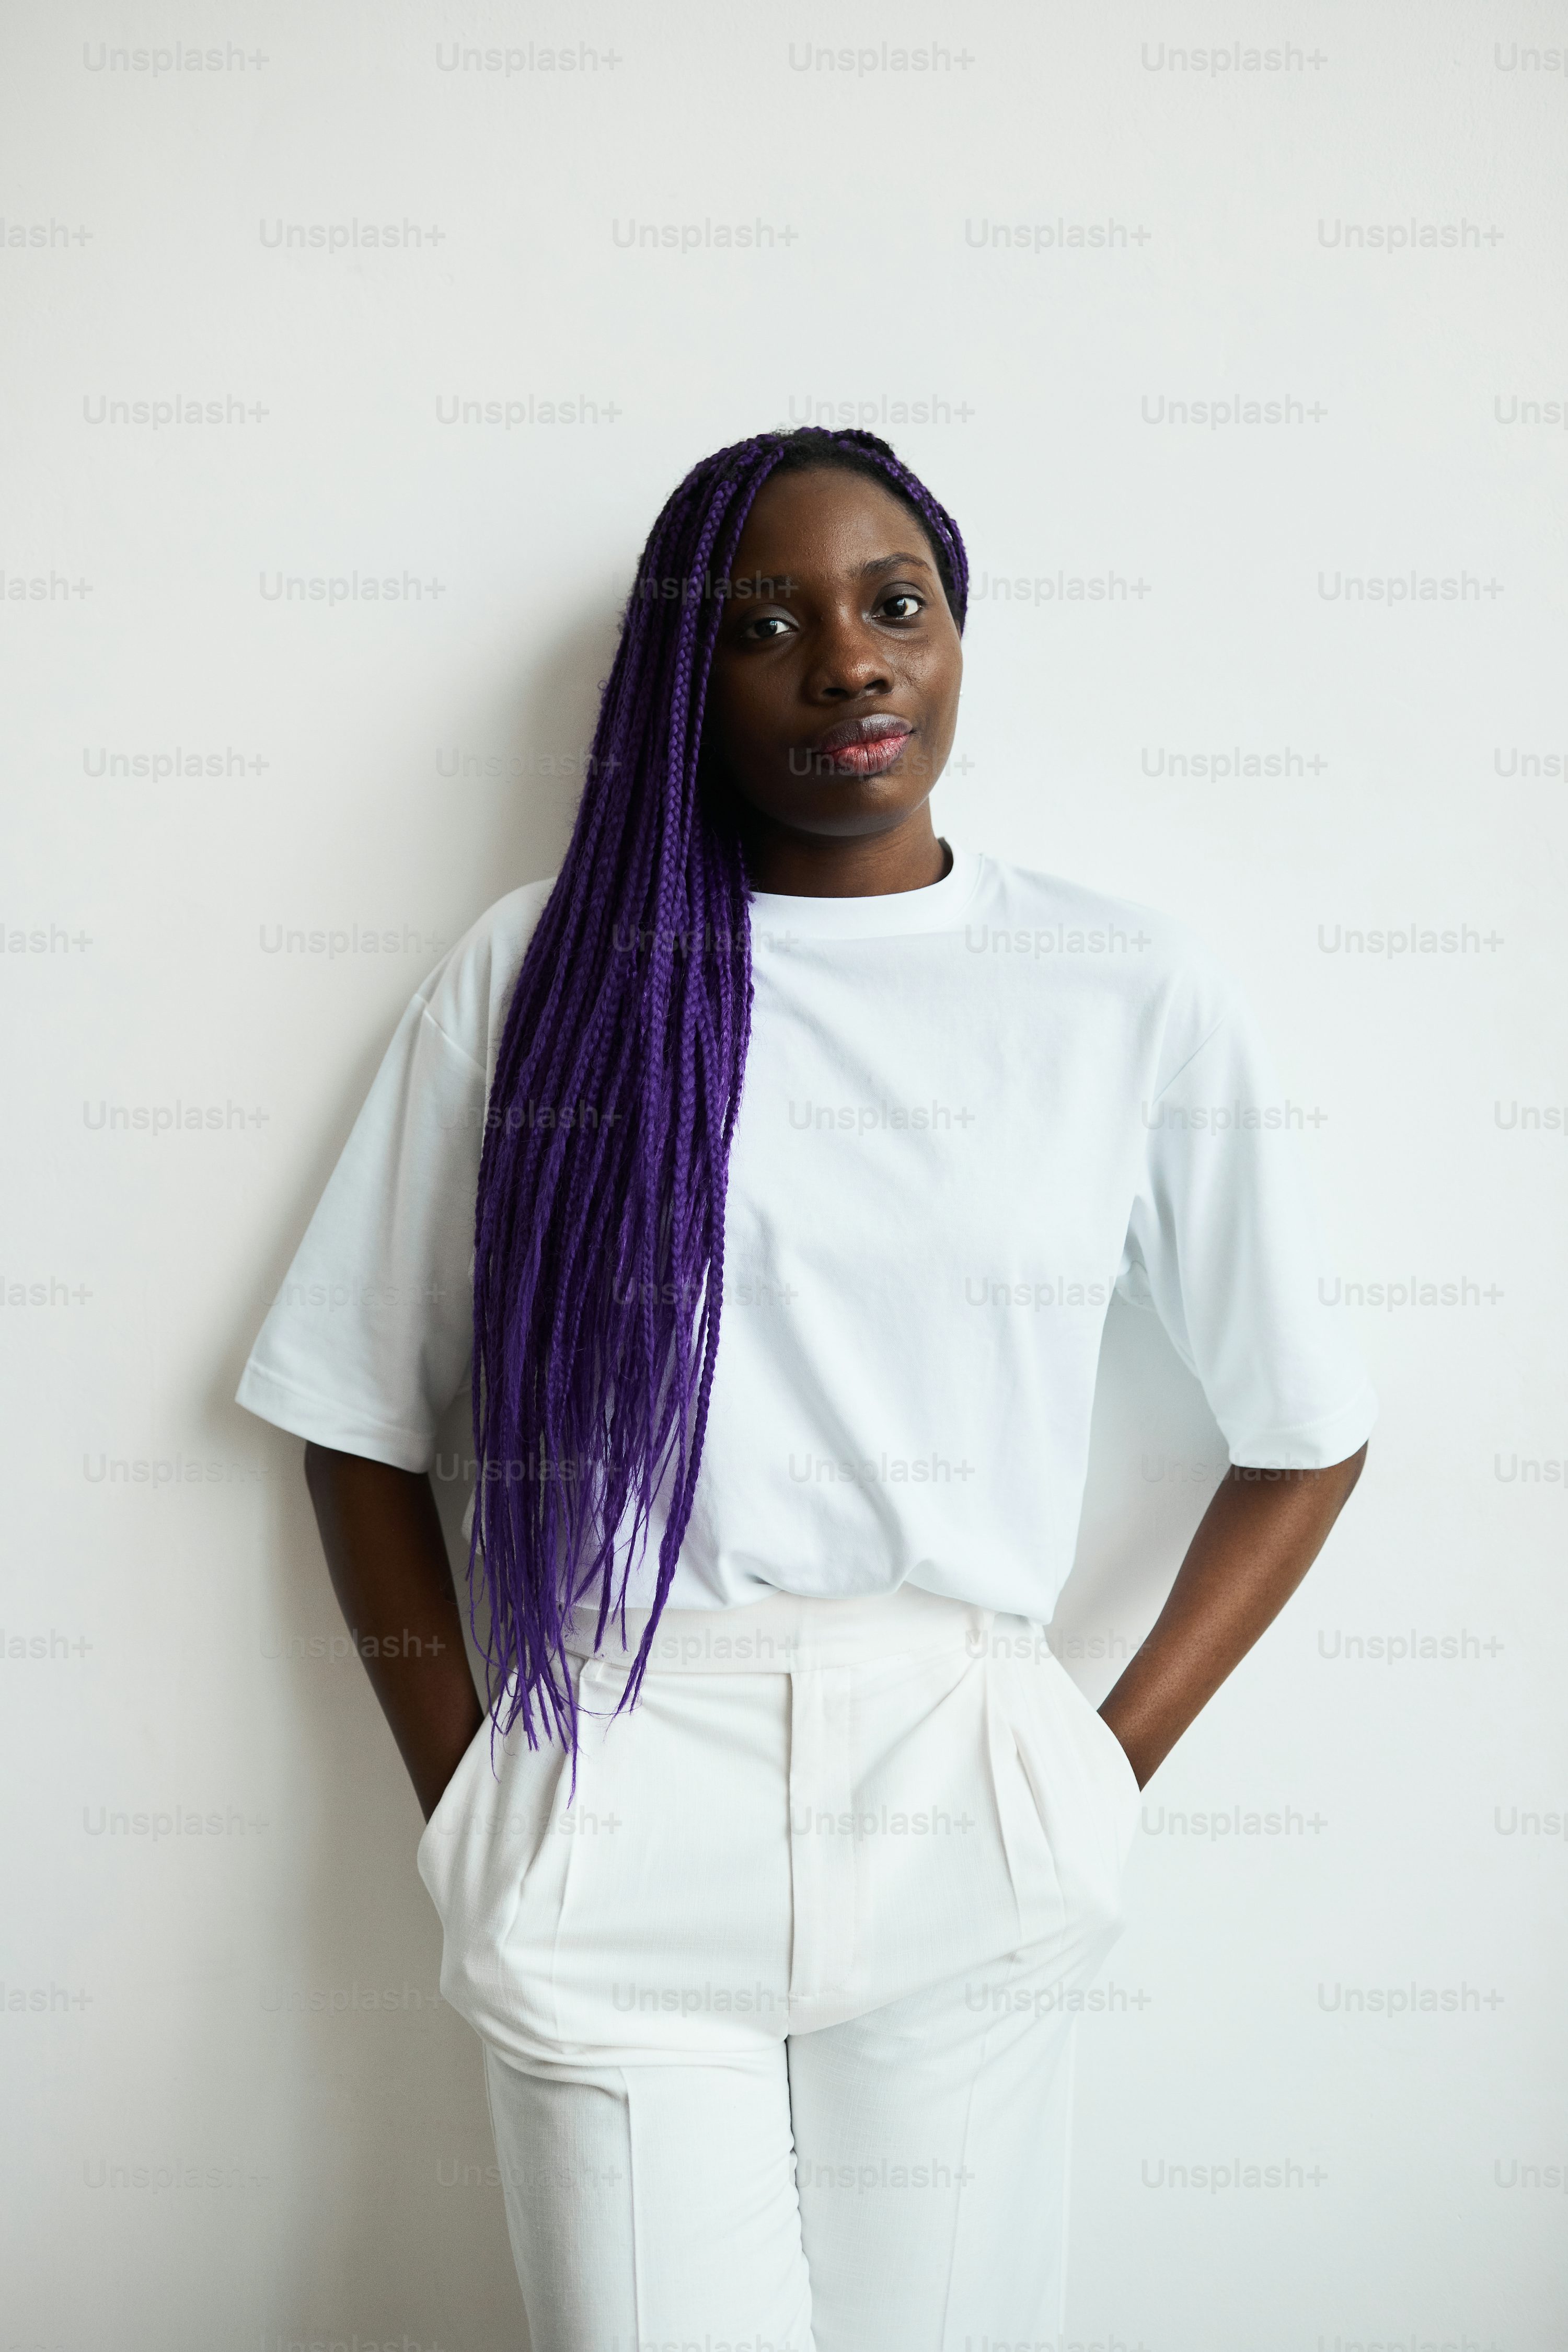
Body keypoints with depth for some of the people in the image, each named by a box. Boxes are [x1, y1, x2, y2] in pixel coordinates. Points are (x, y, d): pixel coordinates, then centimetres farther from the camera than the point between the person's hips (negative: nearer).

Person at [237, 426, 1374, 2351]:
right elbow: (361, 1420, 6)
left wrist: (1105, 1778, 2)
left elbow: (1304, 1440, 9)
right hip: (608, 1839, 0)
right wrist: (464, 1804, 1)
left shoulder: (1135, 999, 2)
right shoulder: (542, 970, 1)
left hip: (954, 1833, 1)